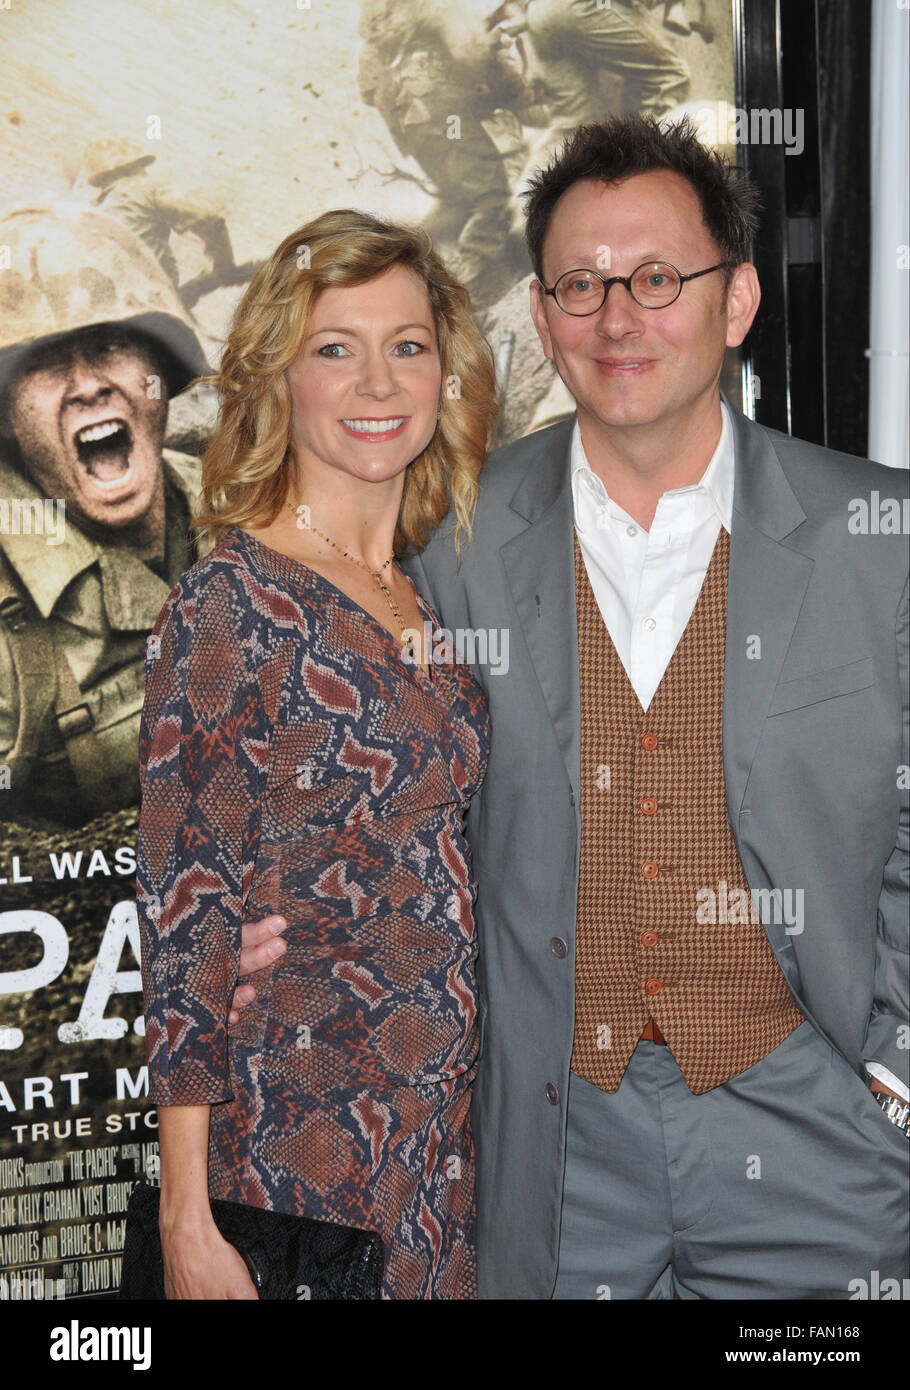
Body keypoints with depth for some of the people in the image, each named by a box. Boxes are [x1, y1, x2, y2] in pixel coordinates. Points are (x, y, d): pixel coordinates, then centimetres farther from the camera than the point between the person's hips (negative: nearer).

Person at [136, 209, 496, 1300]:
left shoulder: (434, 593, 6)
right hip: (306, 1152, -6)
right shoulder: (229, 605, -13)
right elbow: (186, 919, -14)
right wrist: (187, 1221, -14)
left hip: (451, 1128, 6)